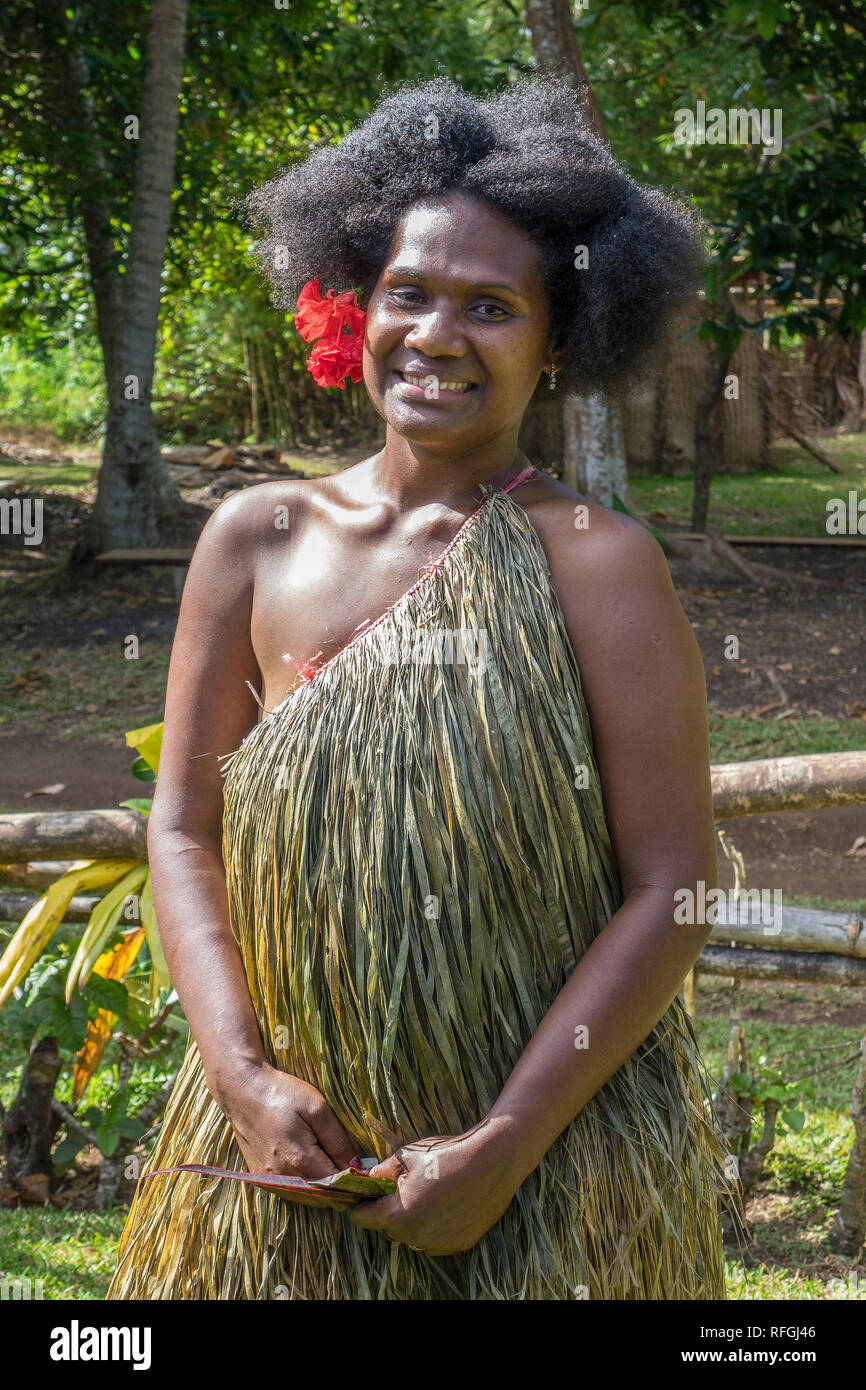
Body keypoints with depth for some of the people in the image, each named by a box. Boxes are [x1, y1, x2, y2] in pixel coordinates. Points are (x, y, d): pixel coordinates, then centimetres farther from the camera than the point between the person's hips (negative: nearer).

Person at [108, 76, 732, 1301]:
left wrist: (504, 1149, -14)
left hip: (554, 1158, -2)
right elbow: (184, 829, 2)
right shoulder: (257, 541, 0)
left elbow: (672, 888, -11)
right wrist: (244, 1076, -10)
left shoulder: (594, 564, -10)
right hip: (289, 1152, 3)